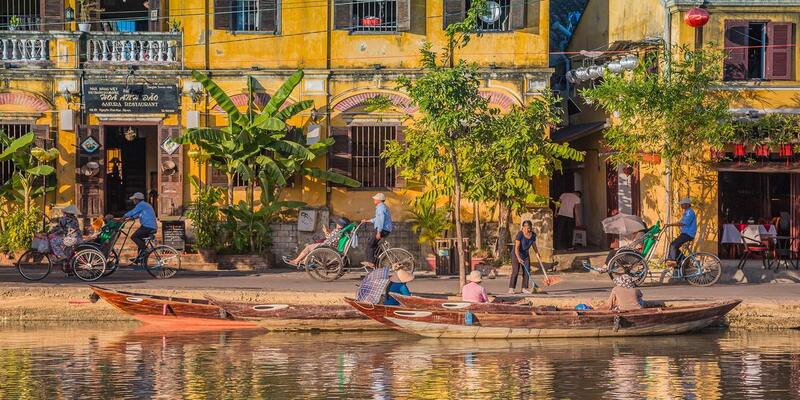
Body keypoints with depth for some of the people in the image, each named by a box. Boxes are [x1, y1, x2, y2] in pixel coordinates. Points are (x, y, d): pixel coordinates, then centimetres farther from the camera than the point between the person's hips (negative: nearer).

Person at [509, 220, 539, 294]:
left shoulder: (533, 234, -5)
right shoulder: (520, 234, -23)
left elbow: (534, 245, 14)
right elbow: (516, 247, -27)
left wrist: (537, 253, 25)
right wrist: (518, 258, -36)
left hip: (526, 254, 6)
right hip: (516, 254, -6)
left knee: (527, 271, -2)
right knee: (515, 271, -12)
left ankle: (524, 288, 3)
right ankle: (511, 288, -12)